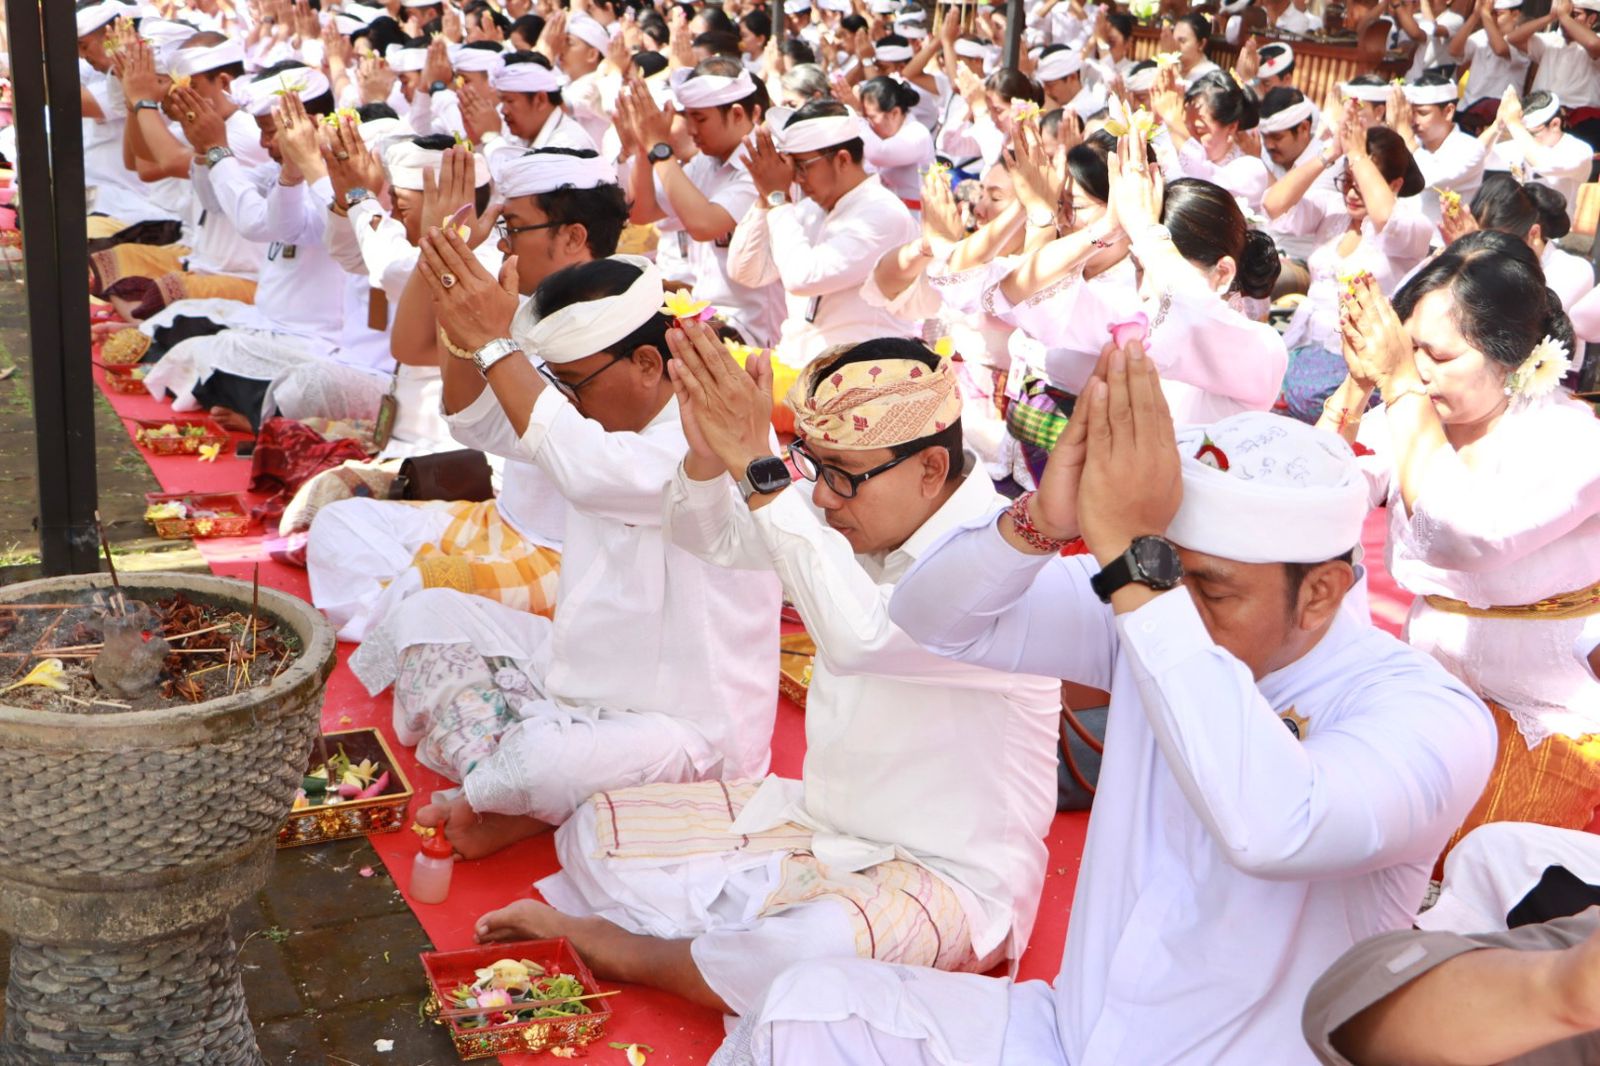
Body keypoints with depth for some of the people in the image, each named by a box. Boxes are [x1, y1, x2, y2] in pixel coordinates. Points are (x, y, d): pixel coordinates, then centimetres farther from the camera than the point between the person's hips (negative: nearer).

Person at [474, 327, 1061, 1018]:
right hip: (826, 822, 7)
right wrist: (706, 451, -20)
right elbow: (713, 538, 3)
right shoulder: (863, 514, -1)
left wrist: (757, 466, -41)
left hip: (950, 876, -7)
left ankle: (623, 949, -11)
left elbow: (860, 635, -42)